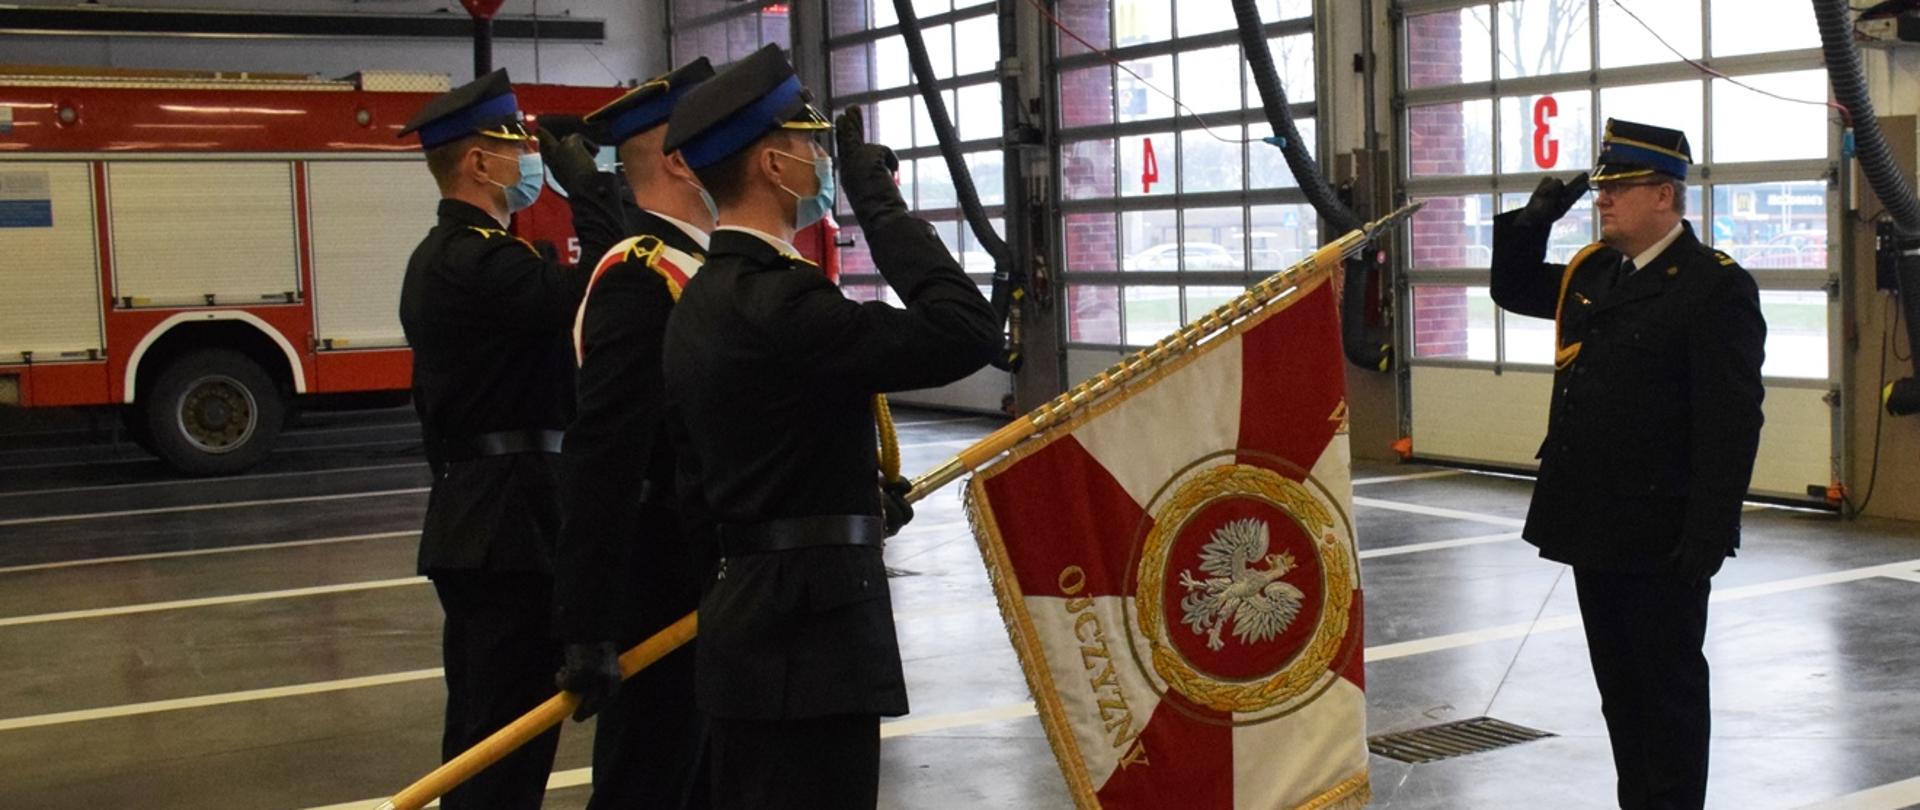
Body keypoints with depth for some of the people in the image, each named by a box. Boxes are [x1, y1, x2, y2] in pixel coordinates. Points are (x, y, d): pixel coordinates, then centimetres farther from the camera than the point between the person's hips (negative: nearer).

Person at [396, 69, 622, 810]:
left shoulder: (444, 256, 15)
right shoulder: (481, 261, -18)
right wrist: (581, 173, -16)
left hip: (474, 517, 10)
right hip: (510, 524, -10)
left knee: (482, 732, 17)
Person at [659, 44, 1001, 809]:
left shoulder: (704, 299, 11)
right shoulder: (775, 301, -20)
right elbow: (967, 333, -24)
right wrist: (880, 201, -15)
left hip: (749, 614, 10)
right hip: (806, 630, -10)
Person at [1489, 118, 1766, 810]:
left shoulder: (1716, 286, -14)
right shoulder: (1592, 273, 9)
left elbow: (1732, 421, -17)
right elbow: (1512, 290, 26)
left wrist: (1708, 535, -20)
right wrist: (1533, 222, 7)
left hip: (1662, 538, -8)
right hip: (1595, 525, 8)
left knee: (1669, 687, 5)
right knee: (1618, 686, 16)